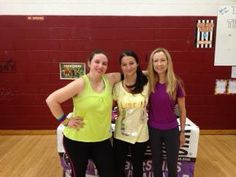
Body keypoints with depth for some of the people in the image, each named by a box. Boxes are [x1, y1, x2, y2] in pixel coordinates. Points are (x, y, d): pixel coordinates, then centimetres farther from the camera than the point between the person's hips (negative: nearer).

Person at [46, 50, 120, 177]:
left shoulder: (110, 80, -4)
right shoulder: (81, 83, -17)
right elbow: (51, 100, -16)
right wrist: (65, 121, -13)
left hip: (102, 140, 4)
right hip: (77, 140, -3)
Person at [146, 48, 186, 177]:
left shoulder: (176, 84, -13)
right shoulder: (148, 83, -8)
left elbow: (182, 110, -3)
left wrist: (182, 131, 1)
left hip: (171, 130, -1)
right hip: (153, 129, 2)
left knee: (172, 165, 14)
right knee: (156, 163, 19)